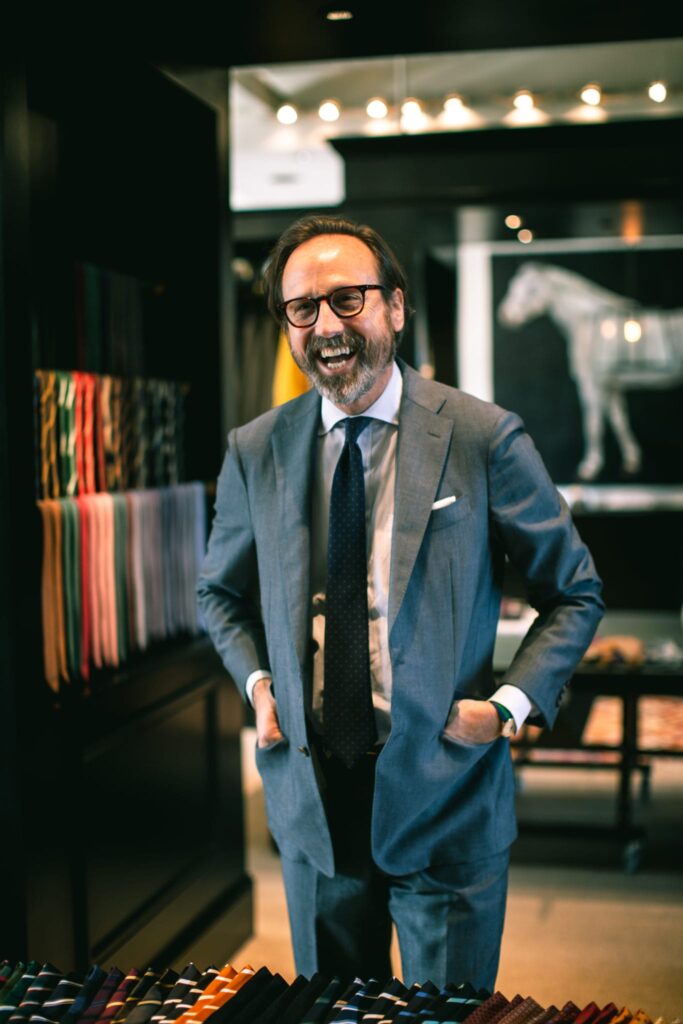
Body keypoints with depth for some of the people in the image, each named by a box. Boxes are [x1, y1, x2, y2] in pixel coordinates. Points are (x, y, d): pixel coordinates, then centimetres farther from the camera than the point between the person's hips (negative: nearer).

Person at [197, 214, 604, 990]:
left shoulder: (484, 438, -9)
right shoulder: (255, 452, 0)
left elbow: (574, 593, 1)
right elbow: (220, 592, 16)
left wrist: (511, 703, -12)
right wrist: (257, 680, -1)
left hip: (446, 797, -3)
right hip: (311, 802, 3)